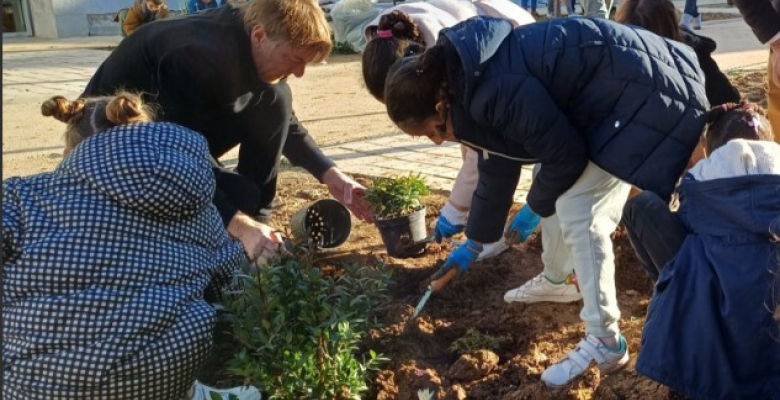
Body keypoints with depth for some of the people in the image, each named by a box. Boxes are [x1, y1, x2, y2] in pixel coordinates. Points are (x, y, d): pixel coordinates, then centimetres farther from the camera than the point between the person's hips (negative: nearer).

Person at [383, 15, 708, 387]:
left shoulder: (496, 89, -29)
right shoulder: (473, 82, 4)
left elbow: (565, 155, -21)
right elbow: (496, 168, 16)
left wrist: (534, 207, -1)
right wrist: (474, 243, 26)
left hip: (644, 94, -10)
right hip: (607, 95, 10)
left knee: (577, 212, -13)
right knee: (557, 192, 16)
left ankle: (605, 342, -4)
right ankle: (554, 281, 37)